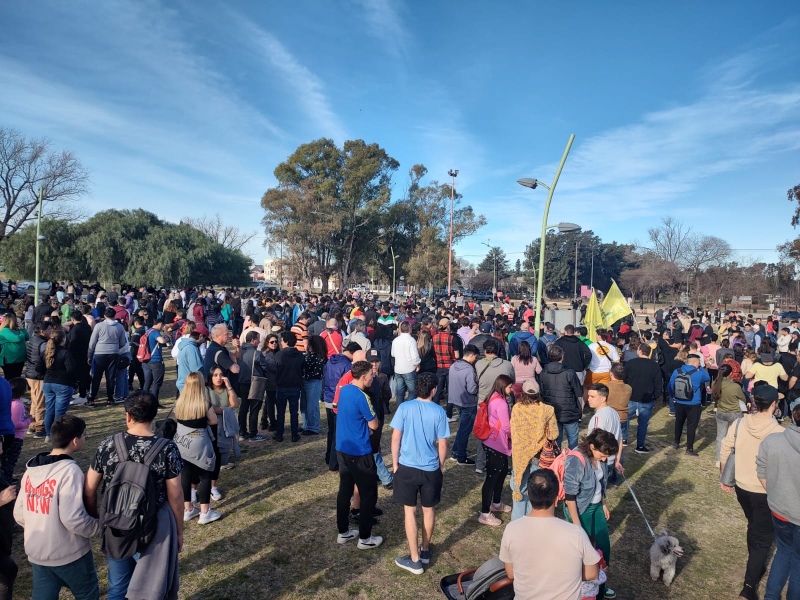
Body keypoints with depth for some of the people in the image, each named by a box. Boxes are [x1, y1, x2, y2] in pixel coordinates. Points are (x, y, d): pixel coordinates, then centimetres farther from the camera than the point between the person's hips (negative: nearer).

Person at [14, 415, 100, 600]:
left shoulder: (31, 469, 0)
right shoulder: (69, 470, -23)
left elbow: (19, 514, 6)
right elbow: (73, 519, -27)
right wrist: (97, 526, -10)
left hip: (36, 553, 7)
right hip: (69, 554, -6)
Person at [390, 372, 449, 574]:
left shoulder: (404, 407, -10)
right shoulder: (439, 412, -9)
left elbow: (396, 438, -8)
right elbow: (442, 444, -3)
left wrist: (395, 463, 5)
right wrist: (440, 466, 13)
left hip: (407, 467, -1)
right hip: (431, 469, 1)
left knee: (410, 511, 9)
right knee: (429, 509, 19)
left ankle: (414, 559, 15)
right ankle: (425, 551, 35)